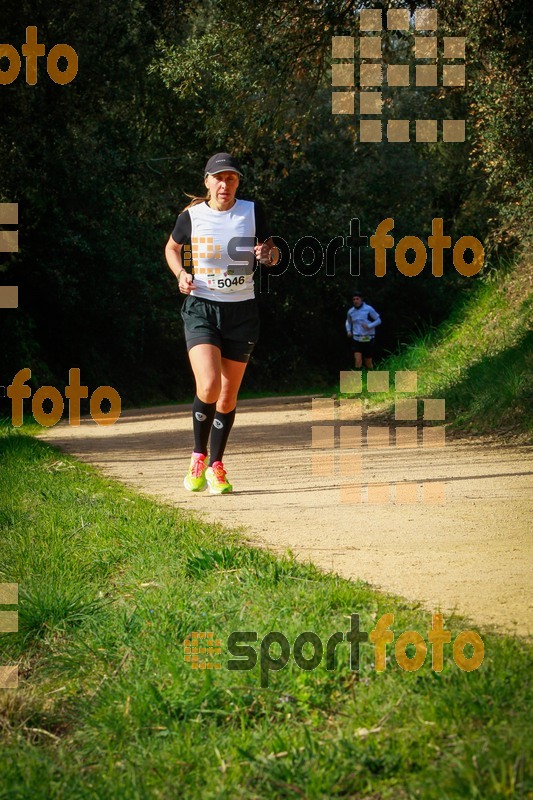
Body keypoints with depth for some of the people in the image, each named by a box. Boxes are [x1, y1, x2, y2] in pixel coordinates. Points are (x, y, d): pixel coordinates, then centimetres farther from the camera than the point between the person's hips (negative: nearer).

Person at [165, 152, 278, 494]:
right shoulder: (191, 216, -2)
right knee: (208, 386, -21)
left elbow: (273, 254, 10)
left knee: (228, 396, 5)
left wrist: (267, 253, -14)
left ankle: (216, 466, 23)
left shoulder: (252, 212, 0)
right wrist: (182, 274, -3)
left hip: (241, 311, 2)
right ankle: (198, 456, 2)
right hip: (201, 308, -2)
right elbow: (172, 248, 16)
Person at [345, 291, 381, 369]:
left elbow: (378, 320, -1)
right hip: (356, 339, 2)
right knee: (358, 360, -16)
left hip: (368, 339, -2)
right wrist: (348, 331, 5)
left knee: (368, 363, 8)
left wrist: (369, 326, -18)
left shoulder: (368, 309, -7)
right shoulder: (351, 311, 4)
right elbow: (348, 322, 24)